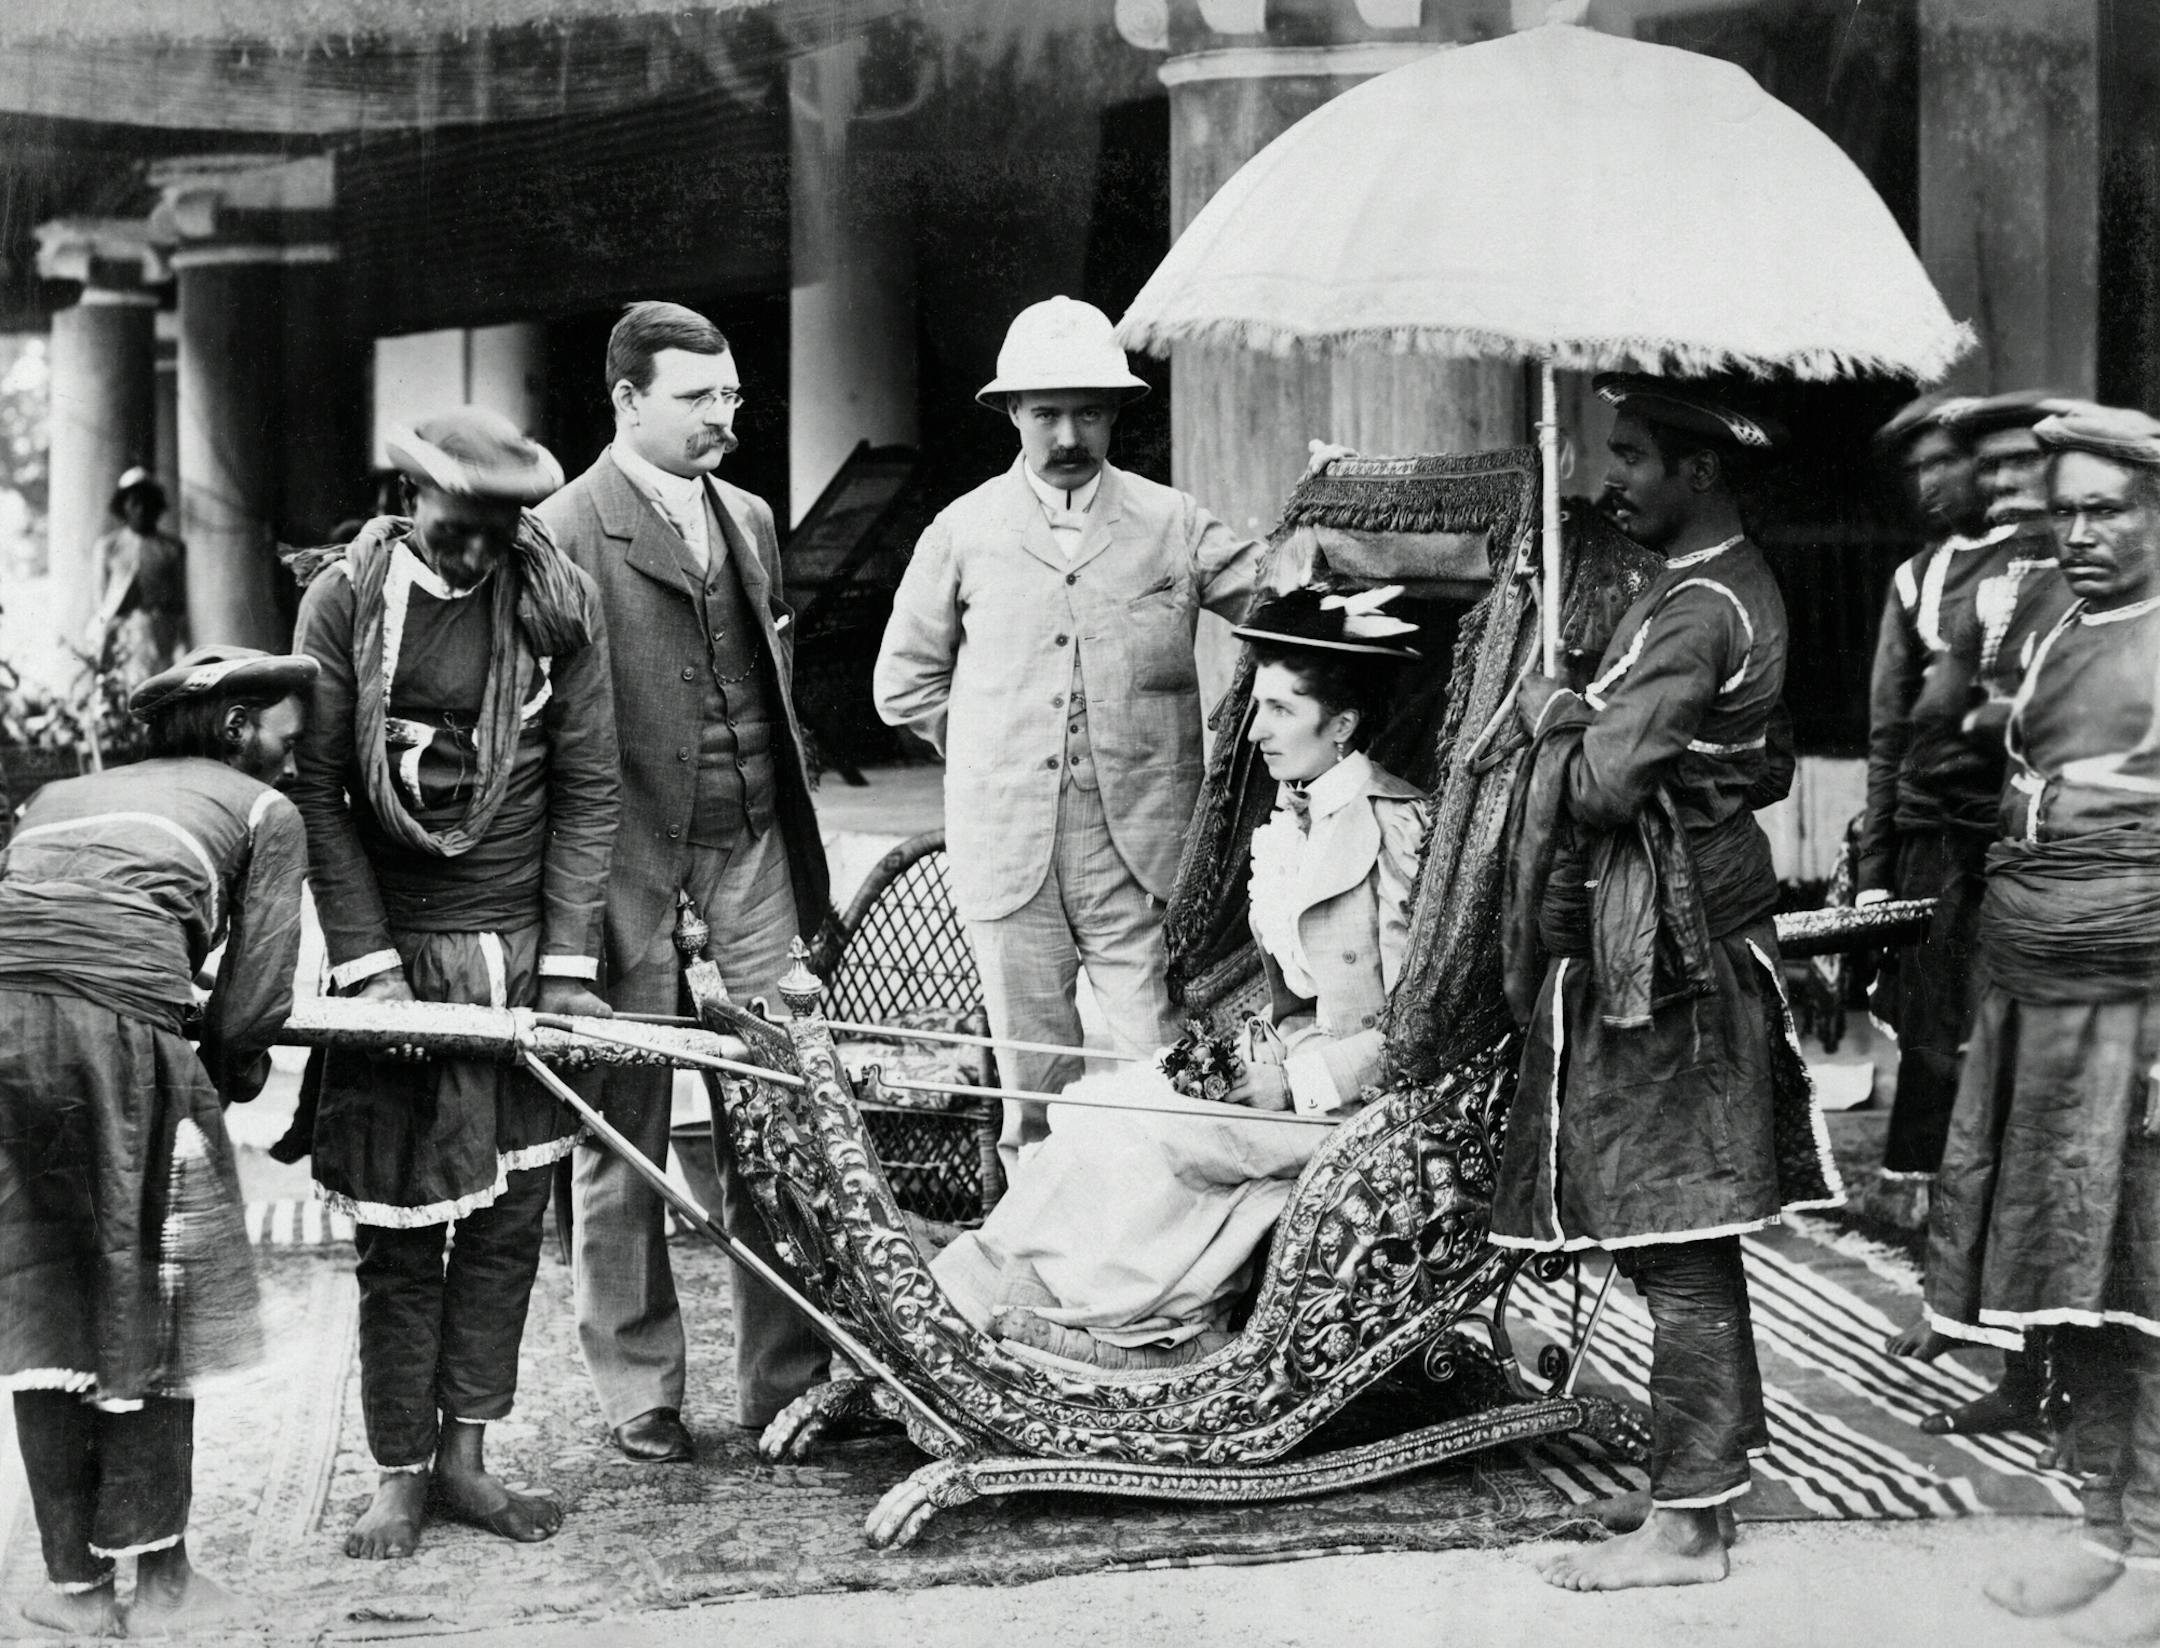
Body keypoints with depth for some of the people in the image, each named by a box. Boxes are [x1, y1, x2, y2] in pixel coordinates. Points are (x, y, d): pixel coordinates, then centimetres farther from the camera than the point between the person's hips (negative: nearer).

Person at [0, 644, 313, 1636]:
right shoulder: (264, 812, 18)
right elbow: (249, 1006, 6)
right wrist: (226, 1078, 24)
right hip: (116, 1022, -5)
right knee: (147, 1293, 10)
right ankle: (162, 1579, 17)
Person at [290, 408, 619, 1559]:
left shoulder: (557, 601, 0)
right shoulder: (346, 598, -4)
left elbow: (586, 789, 2)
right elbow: (319, 794, -4)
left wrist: (569, 963, -4)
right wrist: (367, 965, -11)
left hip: (525, 946, 2)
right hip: (395, 948, -2)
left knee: (510, 1215, 4)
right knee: (397, 1229, 1)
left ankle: (464, 1454, 15)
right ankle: (400, 1473, 11)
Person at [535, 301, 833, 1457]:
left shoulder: (747, 520, 15)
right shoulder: (567, 534, -8)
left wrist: (801, 865, 16)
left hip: (751, 848, 6)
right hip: (631, 869, -6)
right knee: (625, 1133, 5)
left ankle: (787, 1379, 13)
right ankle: (638, 1393, 15)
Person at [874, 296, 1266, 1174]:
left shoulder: (1174, 525, 7)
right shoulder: (962, 533, 8)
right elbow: (904, 682, 15)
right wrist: (995, 748, 8)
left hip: (1141, 847, -1)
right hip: (1008, 850, 1)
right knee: (1033, 1084, 7)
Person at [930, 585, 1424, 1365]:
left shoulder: (1399, 832, -15)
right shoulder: (1292, 823, 12)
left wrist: (1294, 1080, -18)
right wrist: (1259, 1053, 0)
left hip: (1364, 1094, -8)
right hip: (1290, 1068, 8)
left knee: (1130, 1129, -20)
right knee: (1099, 1110, -12)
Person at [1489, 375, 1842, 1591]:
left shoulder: (1699, 612, -19)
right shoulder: (1736, 584, 13)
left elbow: (1604, 784, -26)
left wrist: (1549, 713, -5)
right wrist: (1589, 713, 9)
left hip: (1662, 949, -10)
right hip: (1694, 929, 10)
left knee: (1678, 1240, -5)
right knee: (1691, 1231, 16)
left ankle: (1686, 1524, 1)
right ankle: (1720, 1455, 26)